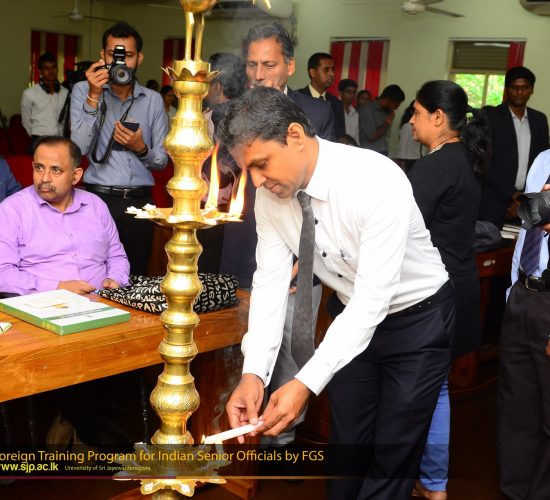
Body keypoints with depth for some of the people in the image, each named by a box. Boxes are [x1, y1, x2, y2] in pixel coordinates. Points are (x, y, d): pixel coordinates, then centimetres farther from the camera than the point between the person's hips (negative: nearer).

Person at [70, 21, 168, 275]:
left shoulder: (153, 99, 7)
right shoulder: (83, 90, 2)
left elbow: (162, 160, 9)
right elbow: (79, 149, -10)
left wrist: (141, 149, -13)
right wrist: (93, 97, -16)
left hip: (139, 202, 2)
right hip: (99, 197, -2)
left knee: (135, 278, 10)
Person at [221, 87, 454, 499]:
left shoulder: (378, 182, -33)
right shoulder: (270, 195, -13)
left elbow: (373, 299, -35)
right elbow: (271, 279, -14)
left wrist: (306, 384, -40)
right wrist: (253, 373, -27)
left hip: (416, 320, -5)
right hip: (350, 315, 5)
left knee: (394, 452, 2)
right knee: (347, 442, 16)